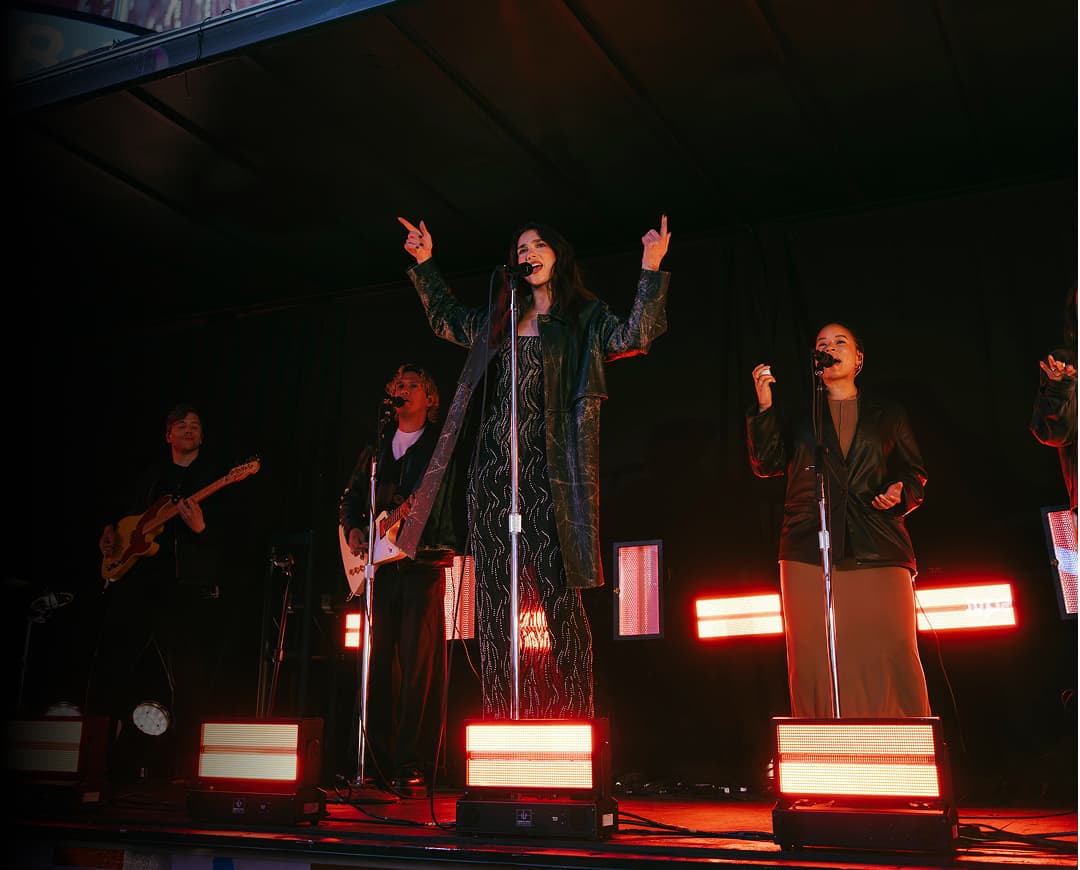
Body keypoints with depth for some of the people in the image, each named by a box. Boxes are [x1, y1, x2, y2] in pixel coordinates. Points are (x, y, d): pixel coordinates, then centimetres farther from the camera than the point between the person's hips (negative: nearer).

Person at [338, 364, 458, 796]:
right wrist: (353, 528, 7)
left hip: (423, 565, -5)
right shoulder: (376, 449, 21)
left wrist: (445, 549, -18)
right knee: (380, 666, 4)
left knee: (418, 667, -9)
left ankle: (413, 768, -6)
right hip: (380, 567, 5)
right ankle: (380, 764, 11)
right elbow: (352, 496, 26)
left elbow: (451, 504, -3)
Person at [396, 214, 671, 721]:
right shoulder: (501, 320, 21)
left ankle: (572, 723, -3)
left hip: (546, 470, -5)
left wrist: (651, 270, -16)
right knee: (496, 598, 3)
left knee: (556, 595, -9)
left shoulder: (585, 319, 9)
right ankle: (501, 723, 8)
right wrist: (425, 264, 36)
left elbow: (634, 337, -9)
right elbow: (444, 318, 37)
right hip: (495, 467, 5)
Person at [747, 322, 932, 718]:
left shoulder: (887, 414, 20)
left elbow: (915, 473, 21)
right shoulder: (800, 413, 19)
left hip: (878, 551, 0)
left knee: (892, 656, -9)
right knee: (815, 662, -5)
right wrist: (765, 406, -2)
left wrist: (901, 493, -2)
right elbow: (767, 464, 7)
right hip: (810, 548, 0)